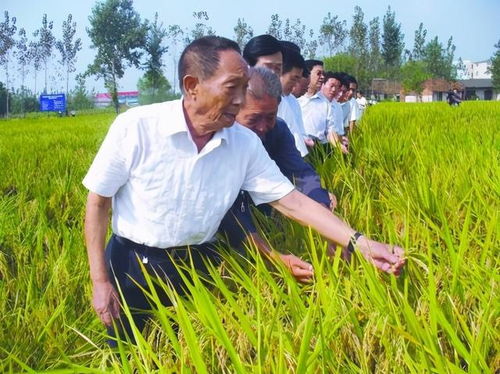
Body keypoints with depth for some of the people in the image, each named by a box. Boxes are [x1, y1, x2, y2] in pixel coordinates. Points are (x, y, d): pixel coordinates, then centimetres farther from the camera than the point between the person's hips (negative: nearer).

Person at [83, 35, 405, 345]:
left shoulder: (246, 144, -10)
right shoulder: (135, 127, -19)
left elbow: (292, 201, -9)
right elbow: (98, 201, -10)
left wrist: (361, 243, -17)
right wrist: (100, 281, -11)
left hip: (199, 266, 2)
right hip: (133, 267, -2)